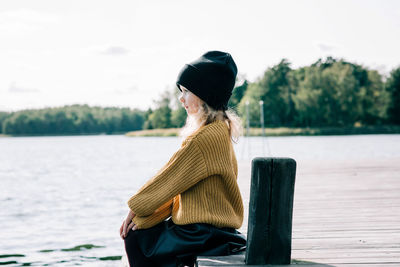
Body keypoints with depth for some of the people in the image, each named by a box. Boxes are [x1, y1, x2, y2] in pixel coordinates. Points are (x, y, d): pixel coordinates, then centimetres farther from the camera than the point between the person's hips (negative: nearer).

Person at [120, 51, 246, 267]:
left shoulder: (207, 137, -21)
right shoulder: (220, 129, 11)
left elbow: (169, 179, -14)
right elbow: (175, 184, 12)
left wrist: (136, 207, -1)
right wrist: (140, 212, 6)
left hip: (204, 236, -9)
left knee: (135, 239, 3)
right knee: (135, 233, 15)